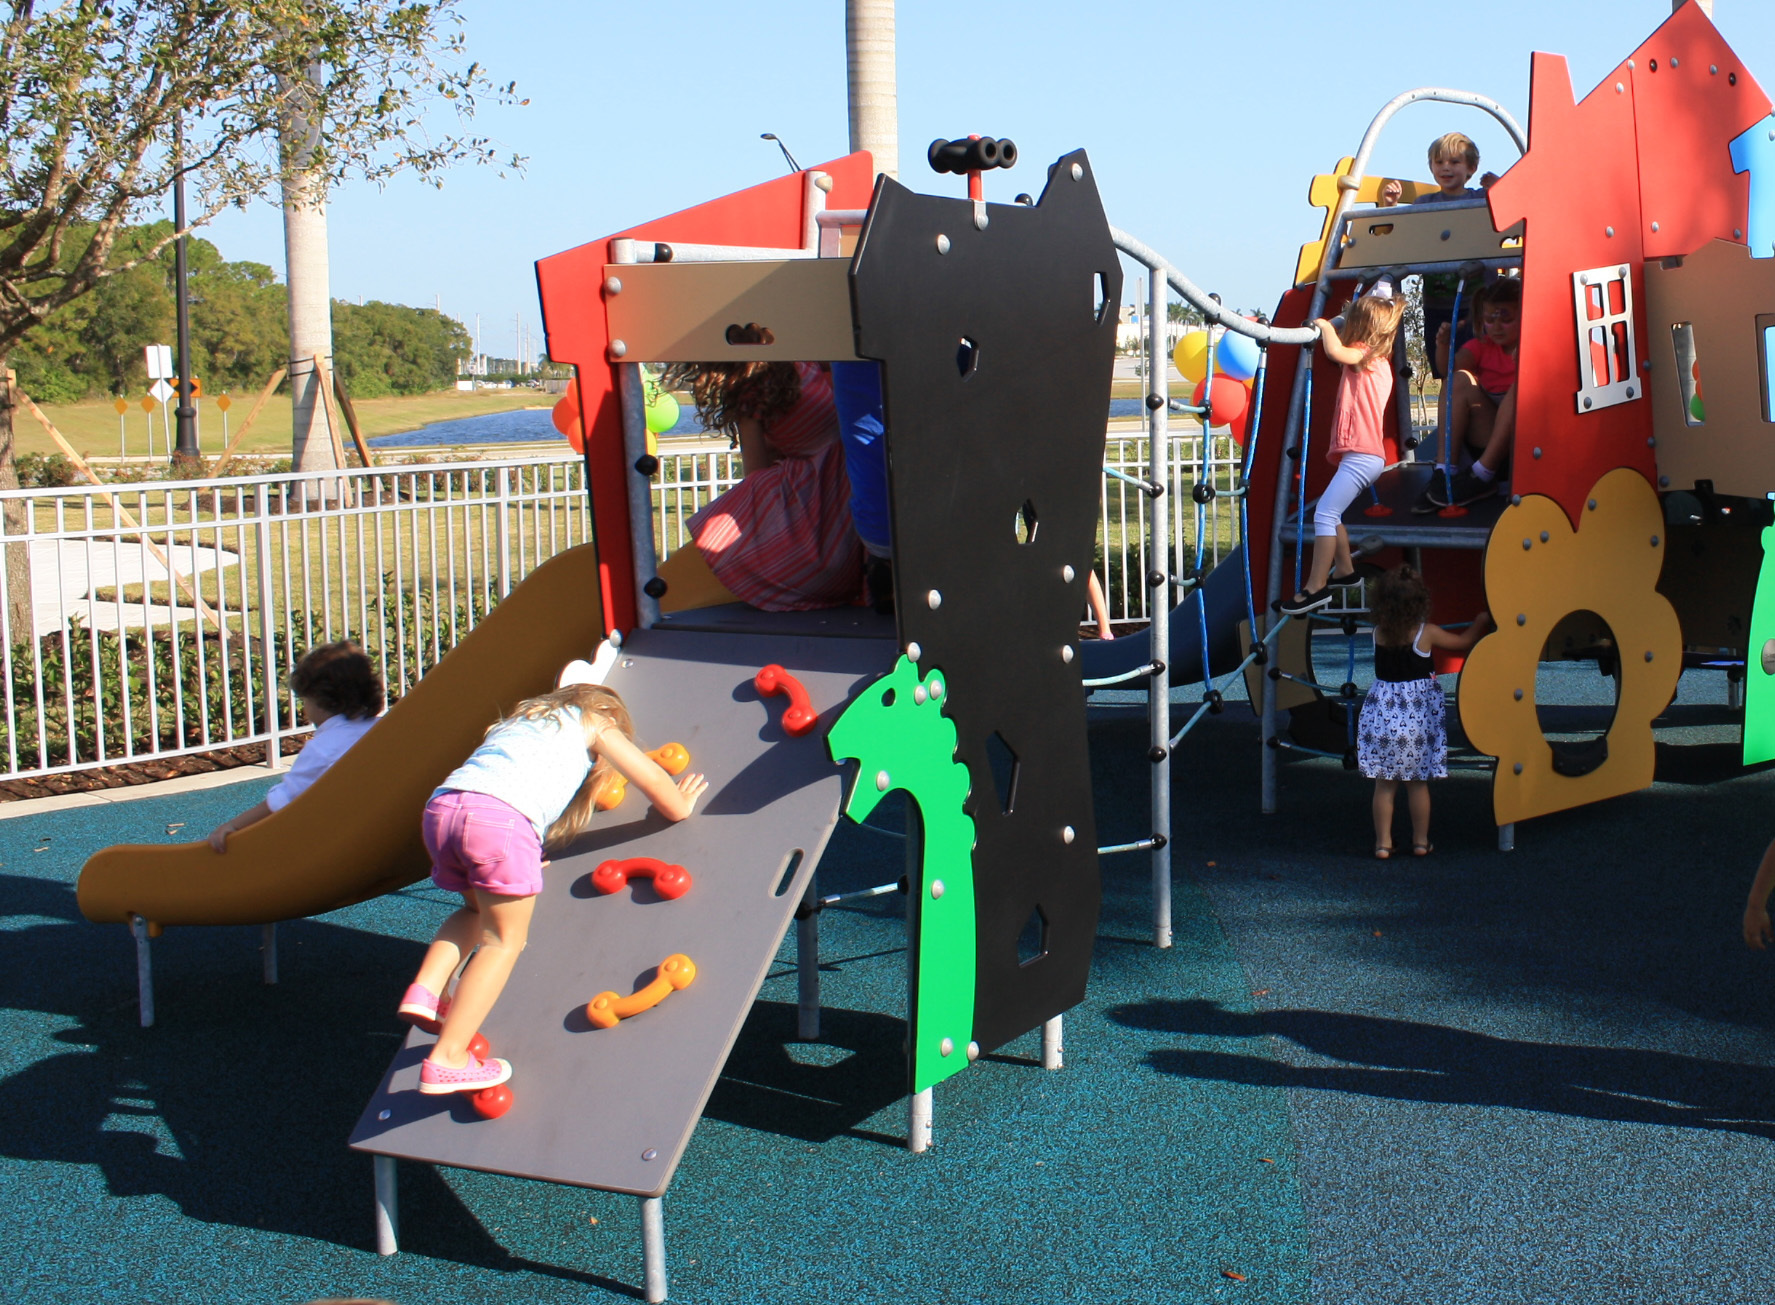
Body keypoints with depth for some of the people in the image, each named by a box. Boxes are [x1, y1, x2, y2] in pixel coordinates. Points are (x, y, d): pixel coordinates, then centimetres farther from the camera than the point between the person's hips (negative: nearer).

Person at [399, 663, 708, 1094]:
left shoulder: (522, 717, 39)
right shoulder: (597, 724, 24)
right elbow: (671, 805, 26)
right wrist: (682, 802, 48)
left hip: (441, 807, 6)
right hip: (501, 817, -6)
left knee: (477, 911, 30)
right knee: (504, 939, 6)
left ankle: (425, 991, 10)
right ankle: (447, 1060, -2)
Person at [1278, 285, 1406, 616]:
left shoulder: (1363, 356, -8)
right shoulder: (1379, 362, 18)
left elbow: (1334, 350, -27)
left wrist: (1325, 326, -8)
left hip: (1361, 455, -10)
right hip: (1366, 454, 10)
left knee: (1324, 513, -13)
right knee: (1331, 513, 21)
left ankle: (1316, 587, -15)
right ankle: (1345, 570, 29)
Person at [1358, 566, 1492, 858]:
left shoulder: (1379, 633, -3)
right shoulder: (1426, 633, -10)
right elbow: (1463, 642, 5)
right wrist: (1480, 623, 23)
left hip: (1382, 711, 2)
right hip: (1418, 712, -1)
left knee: (1384, 784, 6)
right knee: (1418, 784, 9)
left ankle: (1382, 842, 8)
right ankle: (1421, 841, 17)